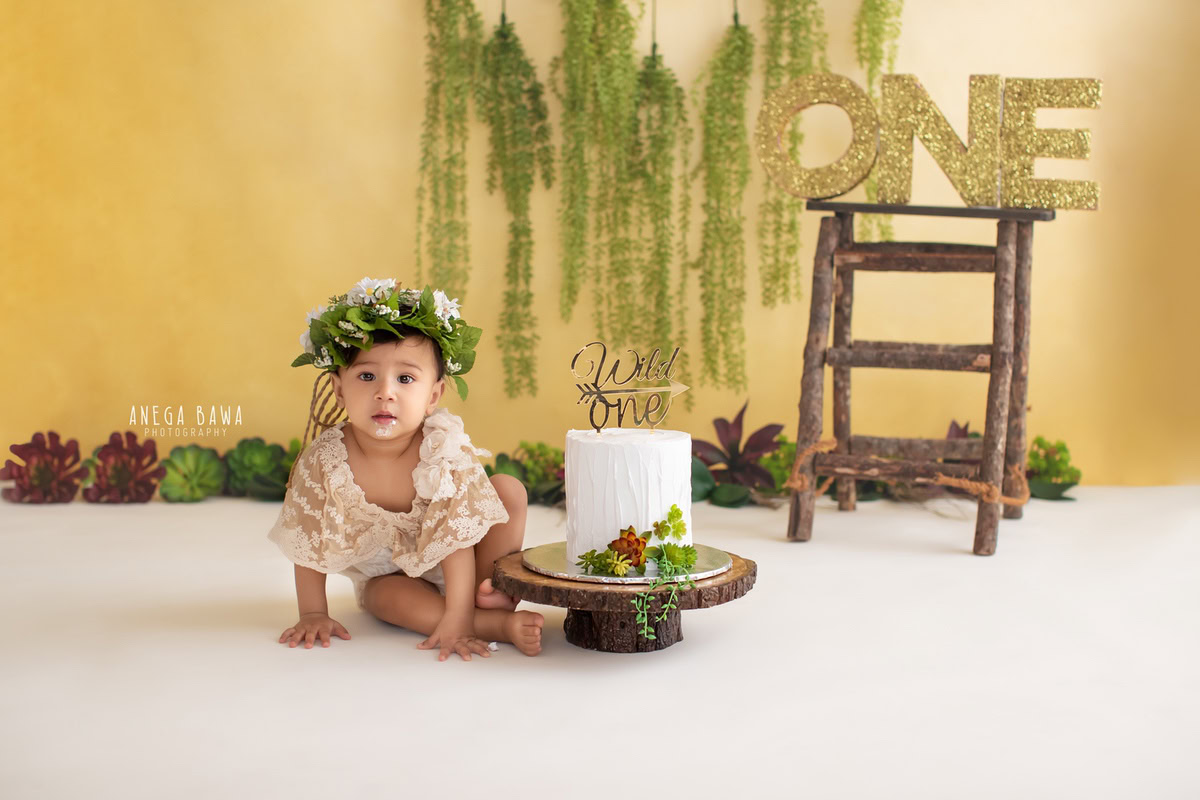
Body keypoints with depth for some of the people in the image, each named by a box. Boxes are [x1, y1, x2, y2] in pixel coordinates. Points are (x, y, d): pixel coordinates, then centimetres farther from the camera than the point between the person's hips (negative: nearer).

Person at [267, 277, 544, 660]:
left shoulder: (446, 447, -30)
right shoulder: (324, 459, -26)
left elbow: (456, 539, -30)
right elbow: (308, 542, -11)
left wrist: (457, 620, -35)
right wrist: (313, 614, -8)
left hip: (454, 565, 0)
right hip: (387, 575, 1)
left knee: (508, 489, -22)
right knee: (389, 595, -33)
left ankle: (486, 596, -14)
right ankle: (498, 624, -28)